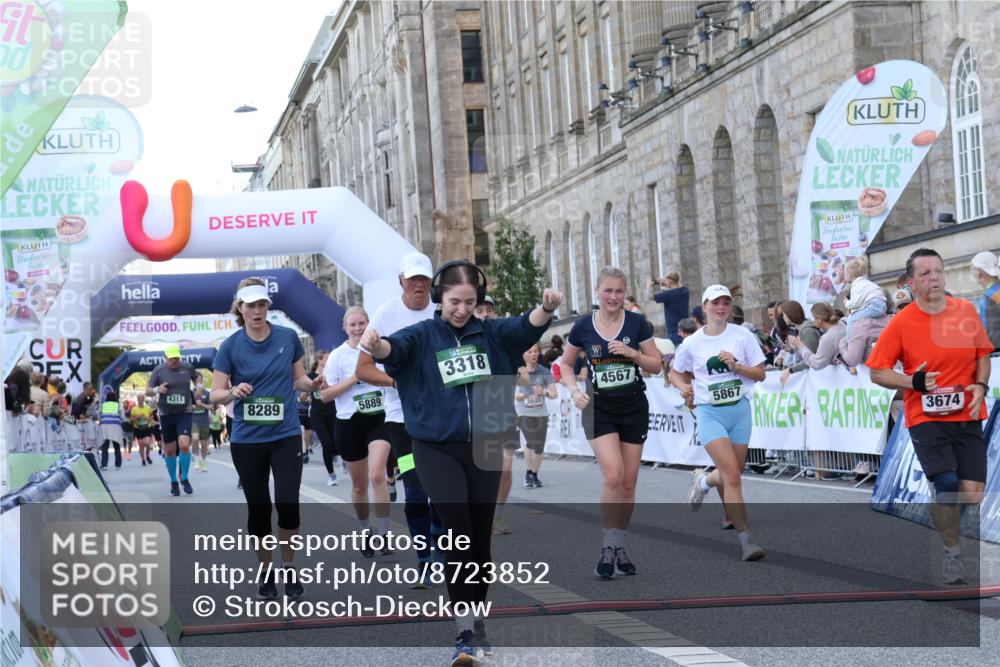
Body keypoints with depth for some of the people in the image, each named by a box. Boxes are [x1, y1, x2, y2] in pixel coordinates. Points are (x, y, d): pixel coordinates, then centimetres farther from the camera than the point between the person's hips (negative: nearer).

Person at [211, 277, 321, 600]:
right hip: (247, 439, 0)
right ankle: (266, 571, 23)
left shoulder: (288, 337, -1)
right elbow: (215, 394, -4)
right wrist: (234, 392, -25)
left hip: (286, 435, 0)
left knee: (288, 503, -9)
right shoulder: (230, 346, -5)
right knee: (258, 507, 7)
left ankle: (289, 567, 12)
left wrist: (311, 383, -11)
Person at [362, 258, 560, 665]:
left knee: (480, 538, 11)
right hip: (437, 450, -3)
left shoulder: (490, 334, 3)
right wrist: (375, 345, -47)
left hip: (485, 449, 3)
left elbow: (527, 327, -12)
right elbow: (396, 348, -23)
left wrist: (546, 308, -35)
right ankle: (464, 633, -11)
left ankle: (477, 621, 28)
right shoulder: (422, 336, -4)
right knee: (459, 535, -14)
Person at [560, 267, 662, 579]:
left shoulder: (637, 323, -2)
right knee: (612, 475, -19)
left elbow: (656, 365, 2)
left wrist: (633, 353, -15)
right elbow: (565, 363, 11)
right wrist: (574, 390, -6)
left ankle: (620, 547, 21)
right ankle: (608, 548, -7)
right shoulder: (583, 327, -2)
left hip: (634, 408, 2)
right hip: (599, 408, -2)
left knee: (628, 483, 6)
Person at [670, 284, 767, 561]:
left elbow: (760, 374, 1)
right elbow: (675, 373, 15)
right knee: (732, 475, -16)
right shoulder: (692, 343, 0)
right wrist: (684, 386, -6)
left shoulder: (743, 336, 0)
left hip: (739, 410, 2)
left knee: (731, 474, 11)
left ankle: (702, 481, 47)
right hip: (709, 413, -2)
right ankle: (745, 540, -13)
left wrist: (736, 366, -15)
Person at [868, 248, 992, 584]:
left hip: (967, 417, 3)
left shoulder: (967, 311, 2)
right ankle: (951, 553, 1)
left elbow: (982, 356, 14)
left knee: (973, 492, -3)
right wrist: (915, 382, -18)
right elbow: (878, 372, -3)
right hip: (925, 417, -3)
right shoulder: (901, 323, -7)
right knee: (946, 485, -20)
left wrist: (980, 385, -5)